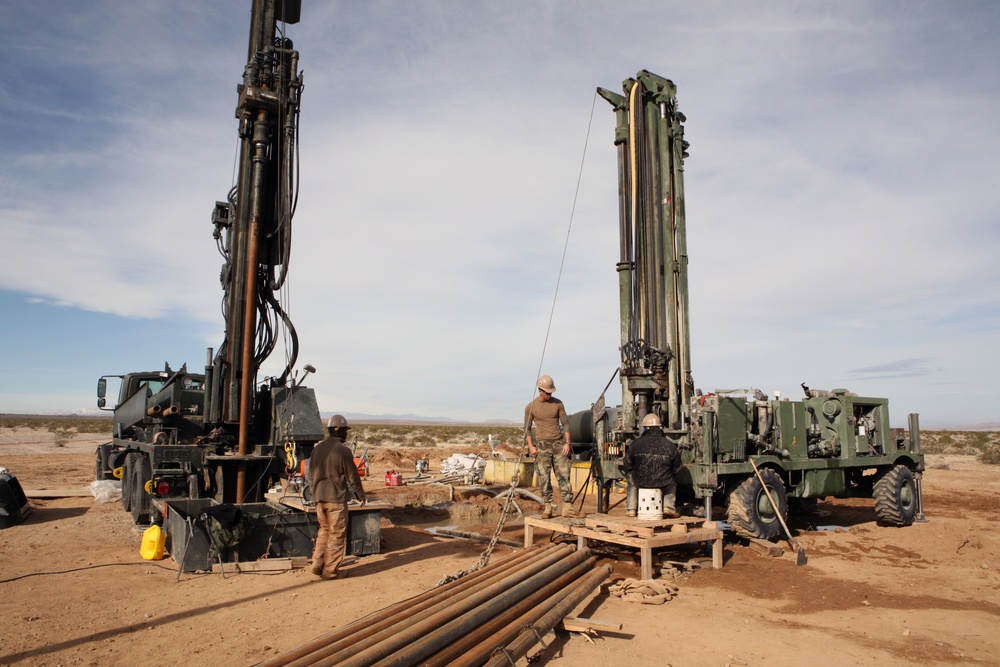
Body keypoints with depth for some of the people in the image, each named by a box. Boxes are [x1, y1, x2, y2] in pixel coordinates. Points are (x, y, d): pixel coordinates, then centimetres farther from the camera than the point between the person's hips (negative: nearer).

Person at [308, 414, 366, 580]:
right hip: (336, 498, -6)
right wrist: (361, 495, 4)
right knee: (336, 534, 4)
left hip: (319, 498, 6)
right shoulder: (343, 451, -13)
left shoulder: (317, 448, 6)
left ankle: (317, 565, 18)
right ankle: (330, 570, 9)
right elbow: (353, 477, -8)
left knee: (324, 530, 19)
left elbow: (311, 474, 13)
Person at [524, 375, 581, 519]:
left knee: (564, 475, -2)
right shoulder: (530, 407, 0)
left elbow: (565, 423, 6)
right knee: (544, 477, -2)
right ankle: (547, 507, 4)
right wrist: (531, 446, -7)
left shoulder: (558, 403, 4)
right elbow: (527, 428, 4)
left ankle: (567, 507, -1)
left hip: (559, 443, 2)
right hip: (542, 445, -1)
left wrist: (567, 443, -3)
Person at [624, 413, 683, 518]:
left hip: (640, 482, 0)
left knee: (632, 480, 34)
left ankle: (631, 509, 31)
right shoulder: (670, 445, -4)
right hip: (663, 484, 0)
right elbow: (676, 468, 7)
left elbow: (628, 465, 8)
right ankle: (668, 507, 21)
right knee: (671, 483, 34)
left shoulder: (635, 444, -4)